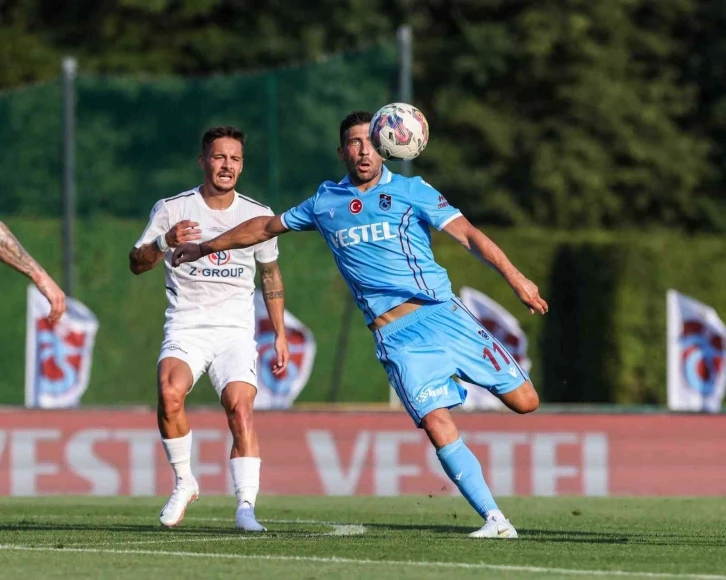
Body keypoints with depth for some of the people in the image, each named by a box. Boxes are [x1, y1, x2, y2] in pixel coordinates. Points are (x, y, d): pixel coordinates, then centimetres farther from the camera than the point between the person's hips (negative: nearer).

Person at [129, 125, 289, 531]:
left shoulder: (258, 215, 9)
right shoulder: (172, 209, 3)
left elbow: (271, 276, 20)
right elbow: (137, 264, 0)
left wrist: (280, 335, 16)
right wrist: (164, 242, -20)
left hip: (236, 332, 1)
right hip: (185, 327, -1)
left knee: (240, 408, -22)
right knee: (170, 393, -29)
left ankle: (246, 506, -23)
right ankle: (184, 482, -8)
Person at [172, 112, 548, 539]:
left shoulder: (410, 191, 4)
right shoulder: (325, 203, 13)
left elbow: (468, 234, -6)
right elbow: (267, 226, 28)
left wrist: (514, 277, -20)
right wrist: (206, 247, 33)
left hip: (442, 312, -1)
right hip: (397, 337, 1)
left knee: (524, 401, -7)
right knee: (438, 426, -19)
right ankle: (494, 519, -14)